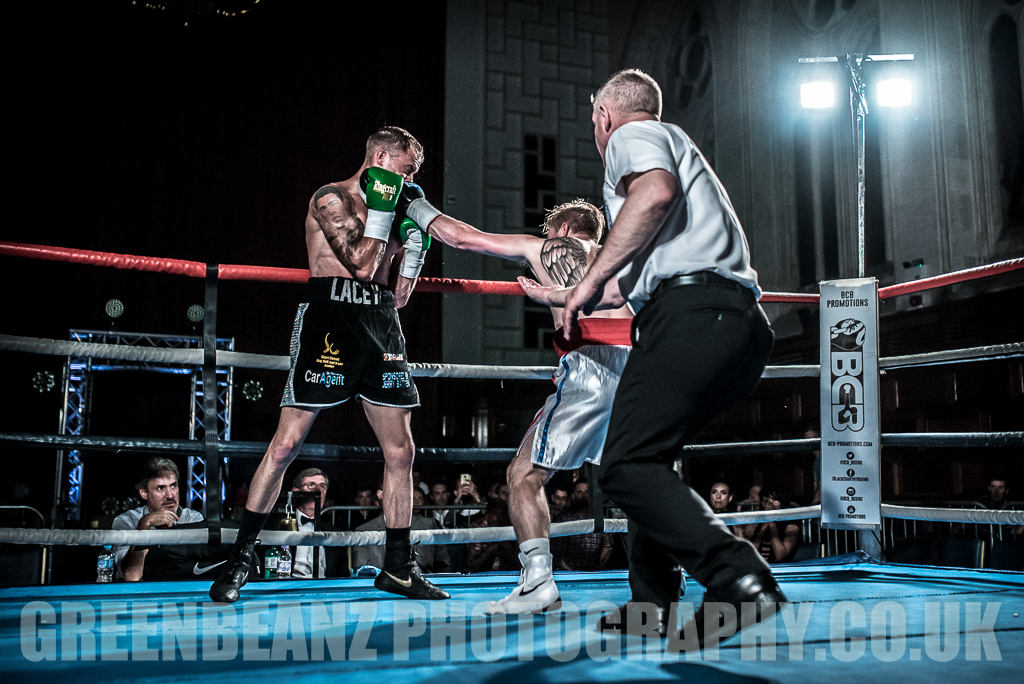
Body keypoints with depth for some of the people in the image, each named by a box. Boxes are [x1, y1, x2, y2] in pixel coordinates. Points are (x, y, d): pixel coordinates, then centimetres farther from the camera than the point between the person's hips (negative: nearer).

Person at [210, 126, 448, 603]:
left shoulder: (388, 205, 22)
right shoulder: (331, 199, 0)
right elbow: (362, 264, -12)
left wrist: (414, 239, 9)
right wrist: (382, 207, -7)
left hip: (381, 326, 7)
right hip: (330, 317, -7)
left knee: (401, 450, 4)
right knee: (287, 442, -8)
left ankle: (397, 568, 15)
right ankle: (240, 559, 5)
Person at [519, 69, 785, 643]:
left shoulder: (633, 134, 10)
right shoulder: (673, 146, 38)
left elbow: (656, 190, -18)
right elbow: (632, 285, 41)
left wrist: (591, 280, -12)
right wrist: (563, 298, 53)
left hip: (692, 313, -10)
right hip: (742, 324, 10)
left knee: (627, 466, -13)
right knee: (647, 456, 19)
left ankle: (742, 581, -26)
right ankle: (653, 604, 18)